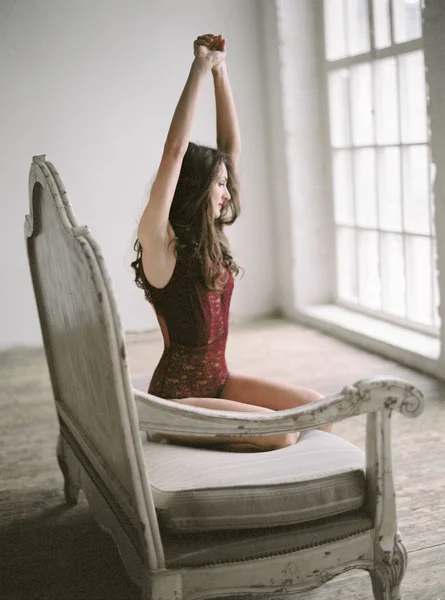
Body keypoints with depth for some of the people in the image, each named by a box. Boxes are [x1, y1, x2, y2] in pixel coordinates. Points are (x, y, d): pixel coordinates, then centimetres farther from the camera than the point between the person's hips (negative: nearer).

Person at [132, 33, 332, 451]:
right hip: (178, 398, -7)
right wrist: (200, 68, -19)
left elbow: (231, 145, 7)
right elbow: (175, 149, -25)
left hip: (219, 381, 8)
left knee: (315, 408, -7)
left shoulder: (208, 236, 5)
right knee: (280, 432, -21)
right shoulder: (160, 241, -14)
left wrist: (221, 70, 4)